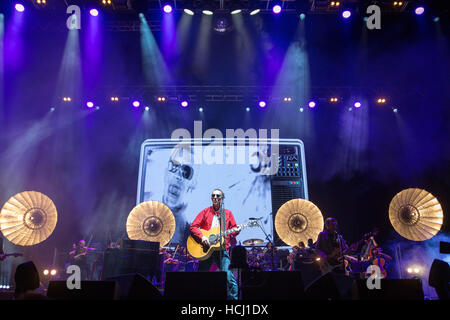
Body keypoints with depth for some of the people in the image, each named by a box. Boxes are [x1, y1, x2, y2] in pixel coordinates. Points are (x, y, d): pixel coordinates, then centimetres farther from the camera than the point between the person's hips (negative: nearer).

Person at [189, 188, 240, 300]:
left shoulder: (228, 213, 11)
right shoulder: (205, 212, 8)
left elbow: (232, 229, 11)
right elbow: (193, 226, 2)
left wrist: (236, 231, -12)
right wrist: (202, 237, -13)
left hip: (222, 249, -1)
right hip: (206, 249, 1)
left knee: (229, 276, -15)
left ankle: (234, 297, -5)